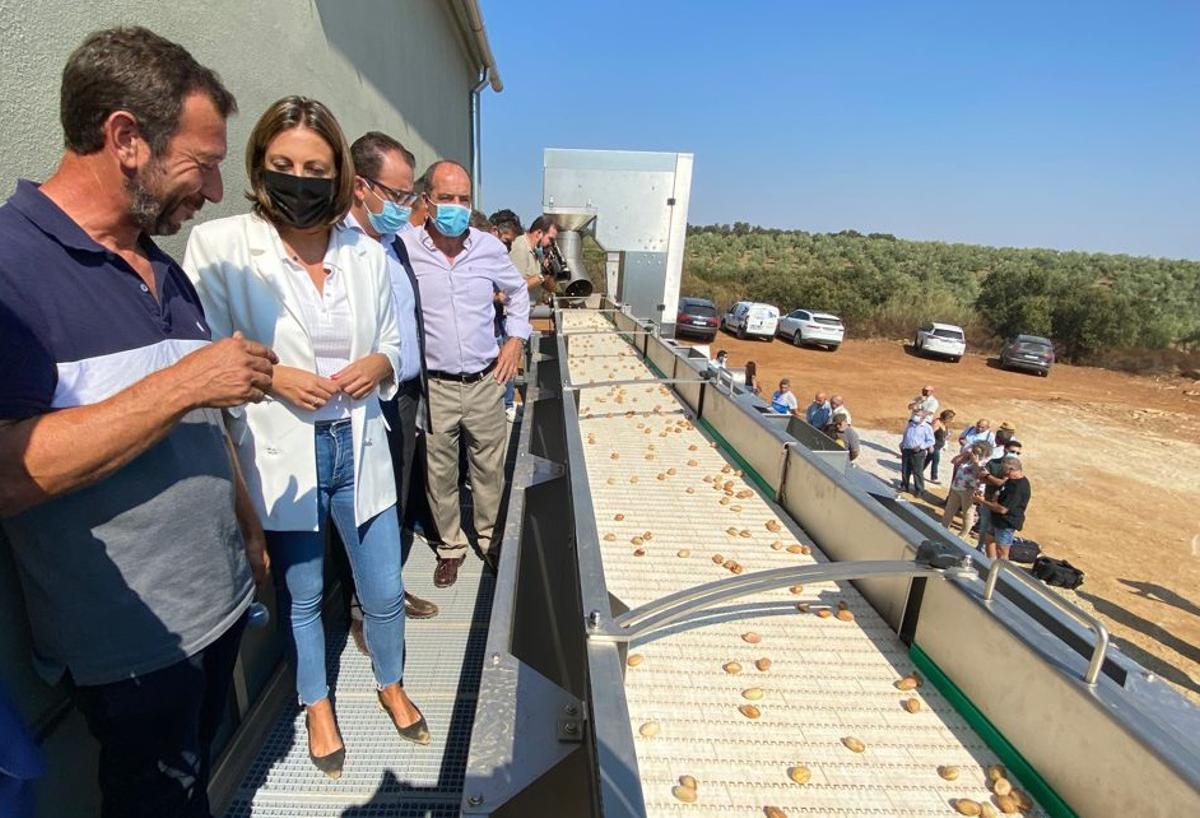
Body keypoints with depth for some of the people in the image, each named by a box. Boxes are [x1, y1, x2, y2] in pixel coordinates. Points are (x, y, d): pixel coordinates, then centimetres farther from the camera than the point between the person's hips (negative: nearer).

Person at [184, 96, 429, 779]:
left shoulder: (368, 253, 1)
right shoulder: (219, 246, -8)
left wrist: (379, 365, -12)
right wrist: (270, 378, -20)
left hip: (359, 448, 2)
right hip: (281, 459, -2)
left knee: (385, 593, 15)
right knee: (302, 597, 18)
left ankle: (392, 685, 46)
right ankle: (318, 704, 47)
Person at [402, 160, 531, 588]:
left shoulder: (489, 247, 1)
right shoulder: (401, 248, -9)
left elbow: (517, 290, 18)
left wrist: (516, 338, 9)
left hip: (486, 382, 2)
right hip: (433, 387, -2)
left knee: (490, 469, 14)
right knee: (439, 474, 11)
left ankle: (491, 538, 36)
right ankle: (450, 546, 33)